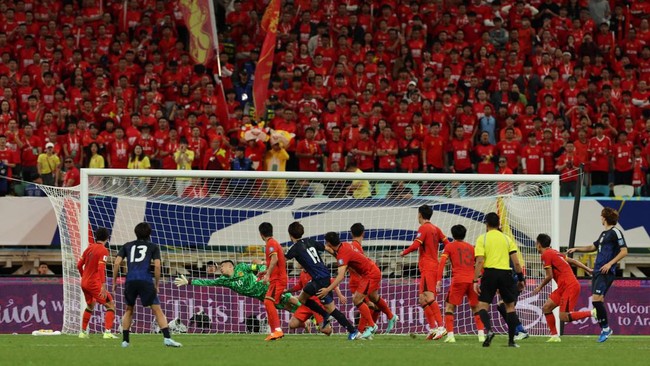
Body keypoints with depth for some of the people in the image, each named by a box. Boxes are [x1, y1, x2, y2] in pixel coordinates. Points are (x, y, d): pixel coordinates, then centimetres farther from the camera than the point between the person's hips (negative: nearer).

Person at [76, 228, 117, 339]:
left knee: (90, 306, 28)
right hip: (94, 284, -8)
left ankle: (83, 332, 31)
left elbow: (79, 265, 14)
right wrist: (103, 286, -25)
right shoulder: (103, 250, -12)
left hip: (84, 283, 8)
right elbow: (101, 268, -22)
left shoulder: (89, 248, 9)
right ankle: (107, 332, -17)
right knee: (111, 306, -3)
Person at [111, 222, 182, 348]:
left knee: (129, 310, 21)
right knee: (157, 310, -3)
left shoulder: (127, 246, 21)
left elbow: (116, 263, 10)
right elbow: (157, 266, 2)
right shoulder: (153, 247, 15)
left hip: (130, 281, 2)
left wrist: (114, 281, 16)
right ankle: (167, 338, -17)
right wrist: (156, 284, 10)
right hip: (146, 281, -2)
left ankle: (125, 340, 16)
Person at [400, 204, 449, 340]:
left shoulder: (423, 228, -8)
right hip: (434, 266, 9)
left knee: (429, 297, -20)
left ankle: (440, 327, -31)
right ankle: (433, 328, 10)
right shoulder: (435, 229, 16)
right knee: (423, 299, 13)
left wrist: (404, 252, -2)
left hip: (427, 268, -9)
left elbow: (416, 245, -18)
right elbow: (447, 243, 14)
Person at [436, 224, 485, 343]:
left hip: (458, 280, -3)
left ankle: (450, 335, -9)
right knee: (476, 308, 14)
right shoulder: (471, 247, 19)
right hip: (472, 279, 3)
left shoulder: (449, 246, 9)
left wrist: (439, 280, -5)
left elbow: (442, 262, -2)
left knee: (449, 307, 5)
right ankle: (481, 334, 1)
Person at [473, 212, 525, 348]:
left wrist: (476, 280, -9)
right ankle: (511, 340, 9)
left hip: (490, 272, -2)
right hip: (506, 273, 2)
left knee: (482, 305, 3)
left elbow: (479, 261, -8)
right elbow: (516, 262, 6)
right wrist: (521, 278, 15)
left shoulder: (482, 239, 2)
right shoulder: (507, 239, 10)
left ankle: (488, 330, -24)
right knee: (510, 306, 13)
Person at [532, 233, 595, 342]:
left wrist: (540, 287, 4)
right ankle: (554, 336, 8)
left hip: (569, 286, -10)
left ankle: (592, 313, -14)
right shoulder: (554, 252, 18)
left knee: (564, 317, -14)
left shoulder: (546, 255, -10)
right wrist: (588, 269, 22)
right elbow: (572, 261, 20)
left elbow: (549, 276, -12)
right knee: (546, 308, 8)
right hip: (563, 287, 10)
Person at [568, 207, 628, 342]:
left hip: (606, 272, -9)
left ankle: (605, 327, -9)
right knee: (597, 301, 6)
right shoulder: (604, 234, 21)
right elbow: (593, 247, 36)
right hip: (597, 271, 9)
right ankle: (604, 330, 11)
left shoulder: (615, 232, -7)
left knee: (596, 299, -18)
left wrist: (610, 263, -21)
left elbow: (624, 251, -13)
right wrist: (577, 249, 30)